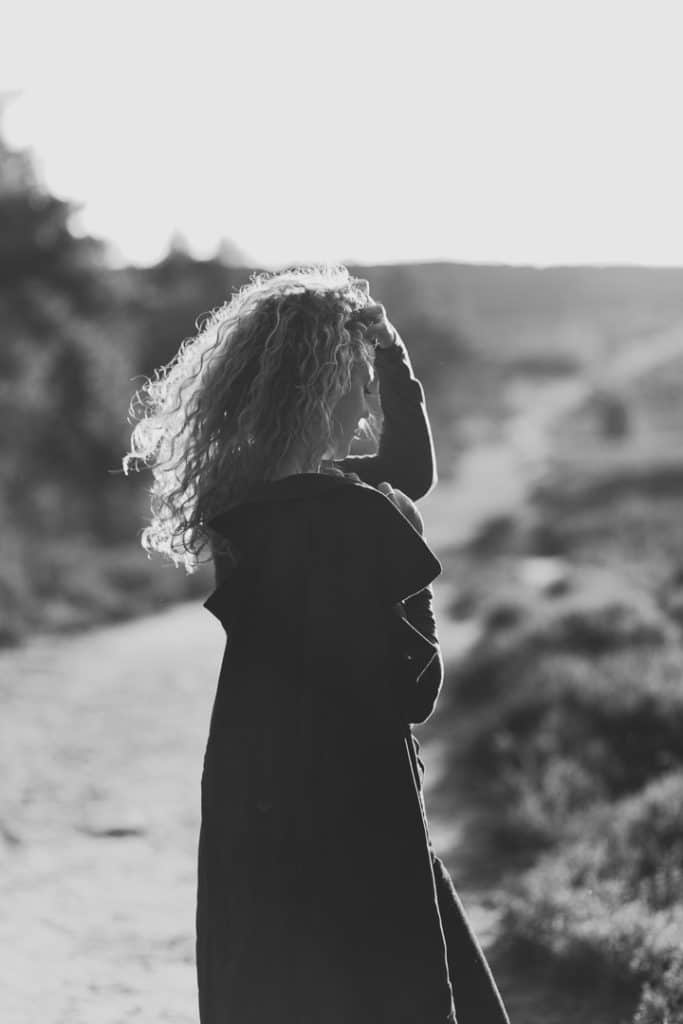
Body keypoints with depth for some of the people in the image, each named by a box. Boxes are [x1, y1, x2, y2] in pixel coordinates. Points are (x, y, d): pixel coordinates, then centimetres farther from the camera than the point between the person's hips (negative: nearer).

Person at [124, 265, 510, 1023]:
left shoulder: (253, 494, 5)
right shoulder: (343, 516, -22)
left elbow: (411, 469, 18)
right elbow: (412, 688, -17)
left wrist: (389, 356, 7)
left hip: (261, 812, 9)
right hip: (340, 825, -9)